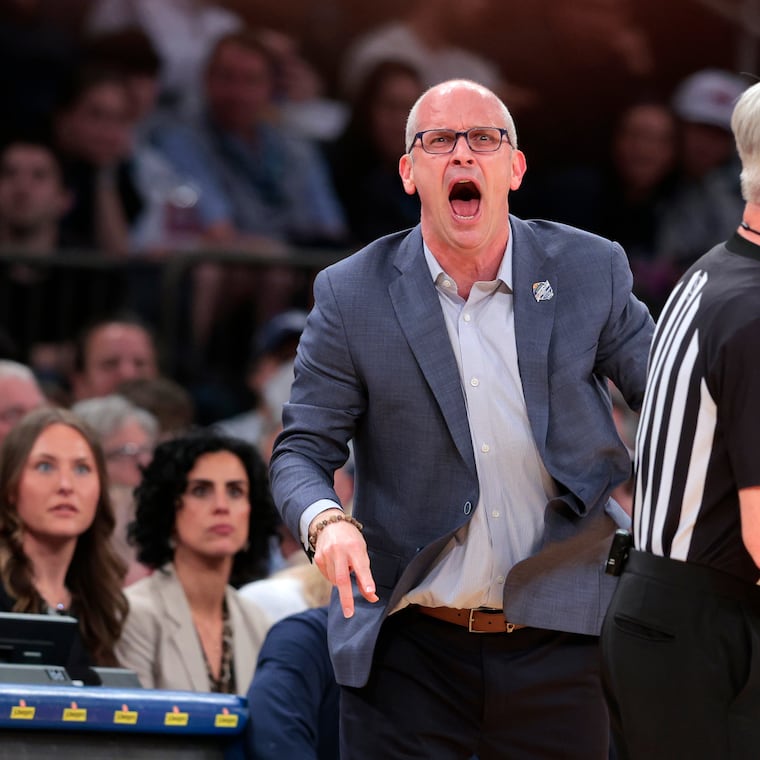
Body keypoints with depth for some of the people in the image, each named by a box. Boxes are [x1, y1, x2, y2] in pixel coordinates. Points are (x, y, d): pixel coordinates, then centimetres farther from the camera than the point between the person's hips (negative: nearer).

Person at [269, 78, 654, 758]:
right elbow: (302, 452, 1)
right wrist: (325, 521, -22)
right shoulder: (352, 295, -1)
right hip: (408, 650, -1)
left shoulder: (590, 272, 1)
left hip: (558, 645, 1)